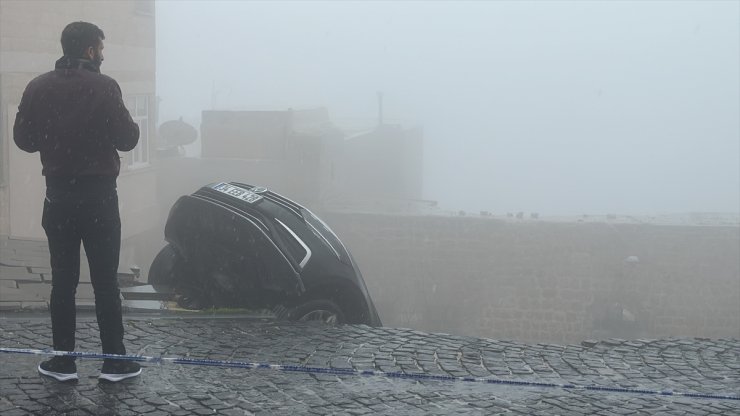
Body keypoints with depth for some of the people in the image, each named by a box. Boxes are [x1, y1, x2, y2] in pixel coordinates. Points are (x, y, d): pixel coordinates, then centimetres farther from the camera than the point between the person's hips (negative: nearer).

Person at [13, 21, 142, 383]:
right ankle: (114, 361, 7)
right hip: (98, 195, -4)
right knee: (105, 280, 3)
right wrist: (115, 129, 8)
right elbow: (127, 139, -13)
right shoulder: (103, 87, -12)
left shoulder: (38, 88, 1)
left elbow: (23, 138, 5)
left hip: (58, 195, 4)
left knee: (62, 279, 9)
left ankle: (63, 360, 12)